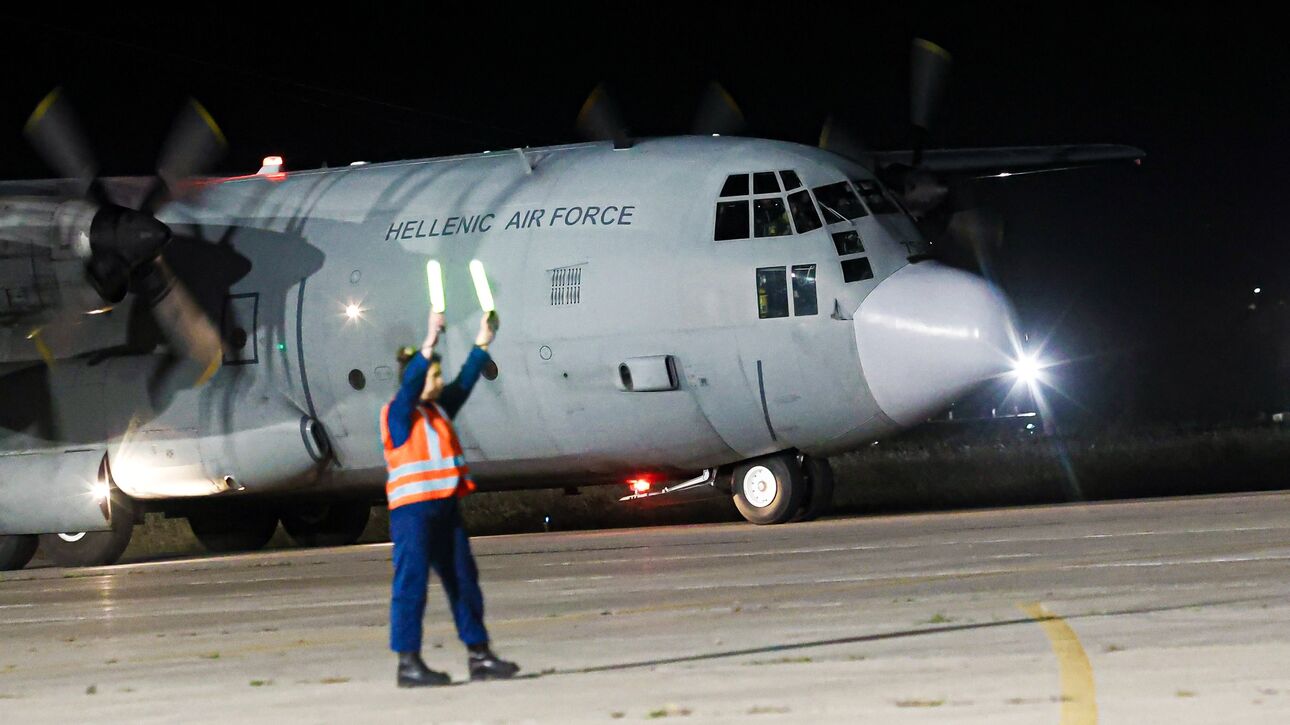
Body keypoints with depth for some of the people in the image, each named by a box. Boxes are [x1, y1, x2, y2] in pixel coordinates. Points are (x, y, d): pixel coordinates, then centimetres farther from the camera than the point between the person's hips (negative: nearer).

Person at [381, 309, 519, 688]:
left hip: (445, 507, 8)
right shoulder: (398, 413, -7)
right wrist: (430, 341, -30)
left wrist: (484, 341, 15)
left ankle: (479, 655, 15)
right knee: (411, 583, -6)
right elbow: (411, 382, -22)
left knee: (463, 581, 10)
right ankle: (408, 663, -5)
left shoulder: (438, 409, 15)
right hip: (412, 510, -8)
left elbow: (464, 382, 19)